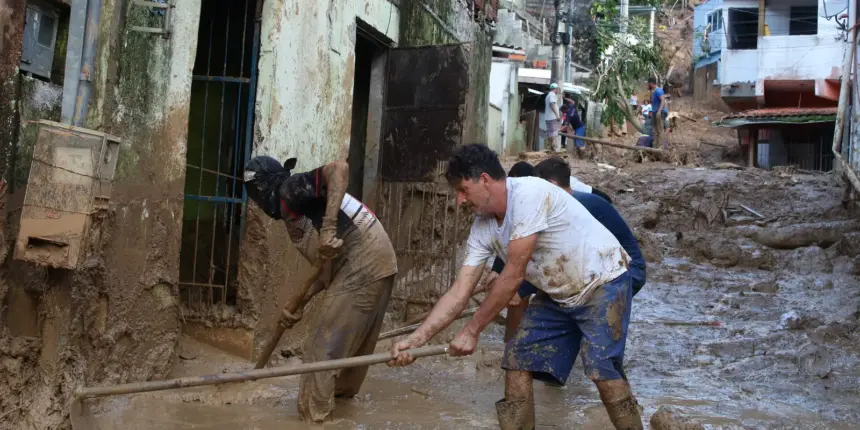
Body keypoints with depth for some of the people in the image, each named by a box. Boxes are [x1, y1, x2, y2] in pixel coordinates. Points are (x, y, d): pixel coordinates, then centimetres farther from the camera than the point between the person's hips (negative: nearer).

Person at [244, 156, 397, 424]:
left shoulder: (290, 190, -5)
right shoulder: (294, 213, 23)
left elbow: (339, 168, -22)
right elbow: (329, 266, 21)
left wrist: (328, 228, -27)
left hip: (361, 268, -10)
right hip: (377, 263, 10)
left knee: (321, 348, -2)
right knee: (354, 341, 27)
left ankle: (314, 419, 6)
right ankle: (342, 391, 46)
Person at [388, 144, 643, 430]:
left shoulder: (529, 194, -28)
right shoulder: (482, 227, -4)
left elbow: (513, 276, -28)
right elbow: (459, 293, -6)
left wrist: (471, 331, -20)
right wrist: (416, 339, -17)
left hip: (603, 283, -7)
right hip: (556, 296, 8)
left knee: (602, 371, -20)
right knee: (517, 364, 0)